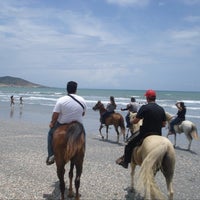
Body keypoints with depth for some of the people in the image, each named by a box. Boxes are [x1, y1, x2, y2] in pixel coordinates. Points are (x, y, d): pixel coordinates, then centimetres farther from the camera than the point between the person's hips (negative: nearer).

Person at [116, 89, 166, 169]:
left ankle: (125, 162, 19)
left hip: (145, 134, -5)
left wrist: (131, 121, 13)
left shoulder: (144, 107, -11)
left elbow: (135, 121, -9)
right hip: (158, 135, 5)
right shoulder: (161, 109, 5)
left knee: (129, 145, 13)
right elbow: (164, 124, 10)